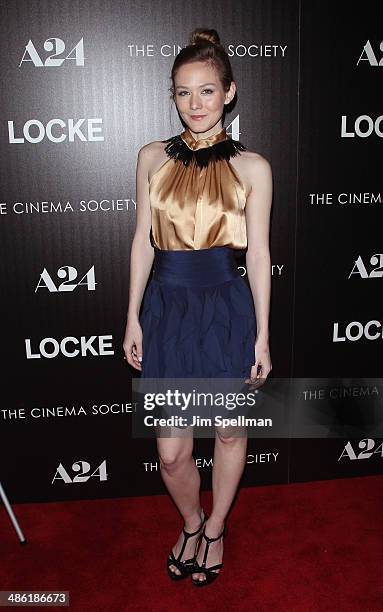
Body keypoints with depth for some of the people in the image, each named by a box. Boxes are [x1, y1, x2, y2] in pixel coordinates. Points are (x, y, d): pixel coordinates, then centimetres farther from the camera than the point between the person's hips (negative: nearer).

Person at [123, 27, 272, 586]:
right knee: (171, 451, 5)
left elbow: (258, 252, -2)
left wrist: (263, 335, -2)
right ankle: (191, 524, 37)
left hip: (227, 310, -1)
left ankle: (215, 530, 41)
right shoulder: (153, 158, 3)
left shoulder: (252, 167, -3)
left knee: (230, 432, 15)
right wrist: (133, 318, 3)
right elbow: (143, 240, 5)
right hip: (168, 308, 1)